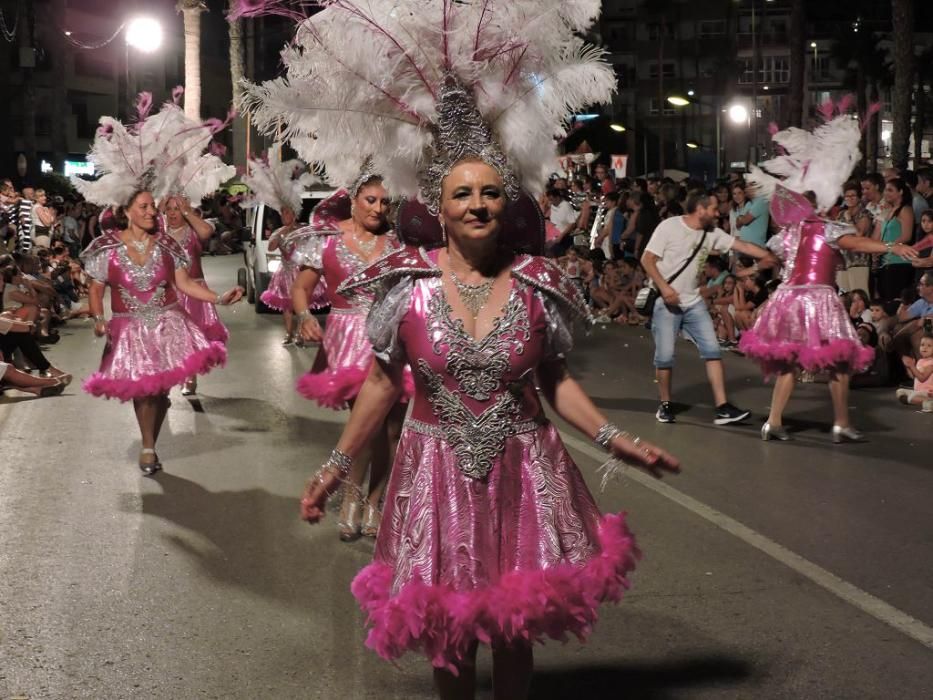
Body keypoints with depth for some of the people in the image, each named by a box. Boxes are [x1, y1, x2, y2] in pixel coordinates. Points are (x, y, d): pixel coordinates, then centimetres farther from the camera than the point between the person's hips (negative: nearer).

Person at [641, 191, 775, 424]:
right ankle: (665, 405, 14)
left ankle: (722, 408, -4)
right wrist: (664, 286, -22)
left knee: (712, 350, -4)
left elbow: (744, 246, 5)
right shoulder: (669, 226, -11)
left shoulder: (712, 234, 4)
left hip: (693, 302, 5)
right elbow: (647, 260, -12)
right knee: (665, 356, -7)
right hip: (666, 302, -5)